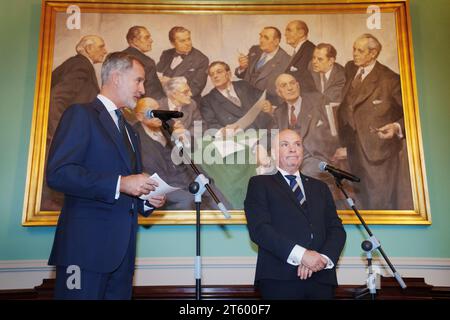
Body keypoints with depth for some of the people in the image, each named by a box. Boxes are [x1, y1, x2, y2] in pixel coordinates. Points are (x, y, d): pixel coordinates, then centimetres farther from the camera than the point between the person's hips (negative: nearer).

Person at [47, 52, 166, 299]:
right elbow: (57, 173, -16)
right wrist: (119, 183, -19)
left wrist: (147, 200, 5)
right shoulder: (81, 114, -3)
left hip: (122, 250, 8)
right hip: (86, 245, -7)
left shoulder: (129, 131, 22)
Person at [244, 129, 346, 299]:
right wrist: (301, 254, -18)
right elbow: (259, 228, -9)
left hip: (321, 278, 4)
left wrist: (323, 258, -10)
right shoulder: (260, 183, 4)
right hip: (280, 279, -4)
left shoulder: (320, 187, 17)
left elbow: (336, 229, 9)